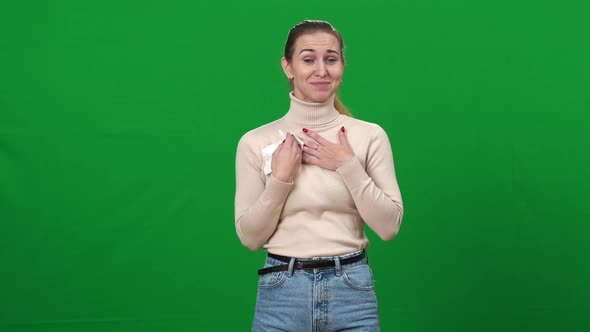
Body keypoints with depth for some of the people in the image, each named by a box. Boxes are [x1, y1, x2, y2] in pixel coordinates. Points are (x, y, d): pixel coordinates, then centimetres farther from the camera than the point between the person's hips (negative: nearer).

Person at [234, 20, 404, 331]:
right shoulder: (256, 141, -1)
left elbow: (389, 226, -5)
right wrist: (280, 179, -13)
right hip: (282, 292, 0)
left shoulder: (370, 135, -1)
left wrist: (348, 166, -12)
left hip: (352, 290, 0)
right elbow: (250, 237, -1)